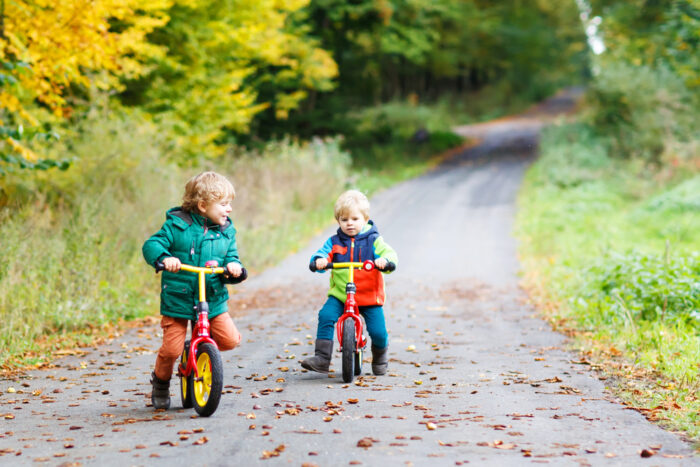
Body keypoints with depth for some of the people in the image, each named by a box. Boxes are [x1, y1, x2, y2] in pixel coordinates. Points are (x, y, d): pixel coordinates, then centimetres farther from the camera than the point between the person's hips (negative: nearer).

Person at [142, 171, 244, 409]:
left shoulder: (226, 231, 6)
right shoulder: (178, 225, -6)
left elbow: (231, 256, 8)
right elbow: (151, 245, -10)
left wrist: (233, 266, -16)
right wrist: (164, 257, -31)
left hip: (213, 299, 4)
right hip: (178, 298, -4)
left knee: (230, 339, -9)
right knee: (172, 348, -8)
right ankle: (161, 381, 23)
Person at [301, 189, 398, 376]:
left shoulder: (373, 241, 2)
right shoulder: (334, 242, 8)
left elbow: (389, 254, -8)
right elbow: (322, 254, -3)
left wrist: (385, 261, -32)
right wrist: (319, 261, -27)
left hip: (369, 296, -1)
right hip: (340, 295, 2)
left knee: (378, 332, -7)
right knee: (326, 316, -24)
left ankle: (380, 358, 27)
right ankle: (322, 358, -20)